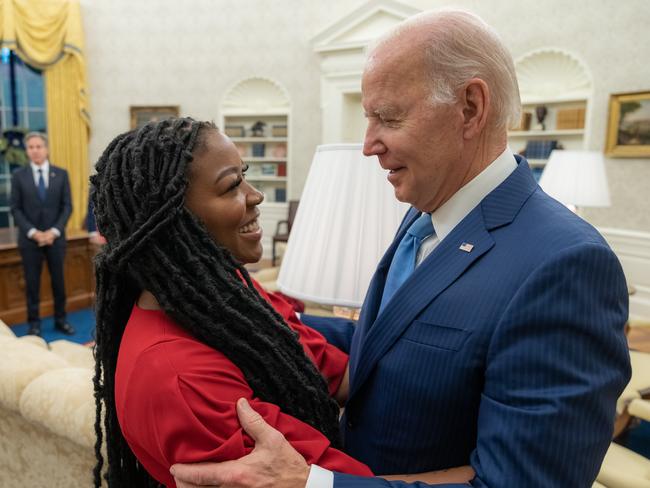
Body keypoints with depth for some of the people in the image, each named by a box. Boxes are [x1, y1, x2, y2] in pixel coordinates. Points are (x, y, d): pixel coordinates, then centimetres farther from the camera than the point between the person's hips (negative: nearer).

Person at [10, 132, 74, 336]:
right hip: (30, 239, -1)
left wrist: (54, 231, -10)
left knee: (58, 280, 8)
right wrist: (33, 232, -12)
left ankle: (60, 319, 19)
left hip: (55, 237, 1)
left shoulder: (61, 174, 3)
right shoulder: (18, 175, 1)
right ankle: (34, 323, 15)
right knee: (32, 282, 4)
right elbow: (16, 209, -1)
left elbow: (67, 206, 0)